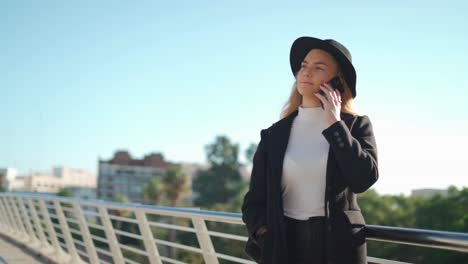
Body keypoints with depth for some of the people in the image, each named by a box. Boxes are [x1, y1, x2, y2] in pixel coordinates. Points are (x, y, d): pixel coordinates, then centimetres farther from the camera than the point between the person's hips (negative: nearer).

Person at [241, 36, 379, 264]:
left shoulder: (356, 125, 2)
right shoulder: (274, 134, 6)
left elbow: (363, 179, -15)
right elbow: (254, 200, 7)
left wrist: (334, 123, -10)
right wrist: (267, 239, -10)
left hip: (340, 245, -1)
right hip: (285, 245, 2)